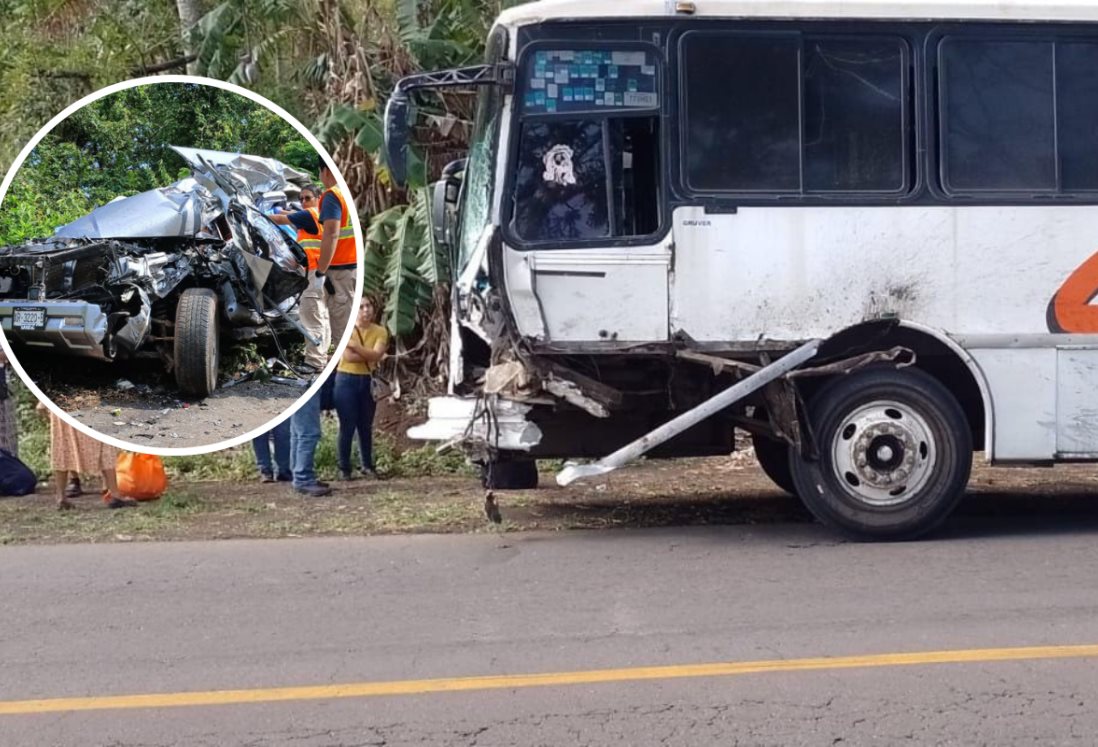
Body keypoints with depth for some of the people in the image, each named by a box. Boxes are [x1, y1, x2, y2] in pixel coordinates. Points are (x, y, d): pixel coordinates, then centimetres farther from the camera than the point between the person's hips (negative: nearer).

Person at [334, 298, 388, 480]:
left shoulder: (380, 331, 0)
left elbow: (377, 355, -15)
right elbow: (348, 356, -19)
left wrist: (355, 345, -22)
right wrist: (370, 355, -13)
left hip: (367, 381, 3)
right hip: (347, 380, -3)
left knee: (366, 426, 10)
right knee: (348, 426, -2)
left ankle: (368, 466, 20)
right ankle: (345, 468, 4)